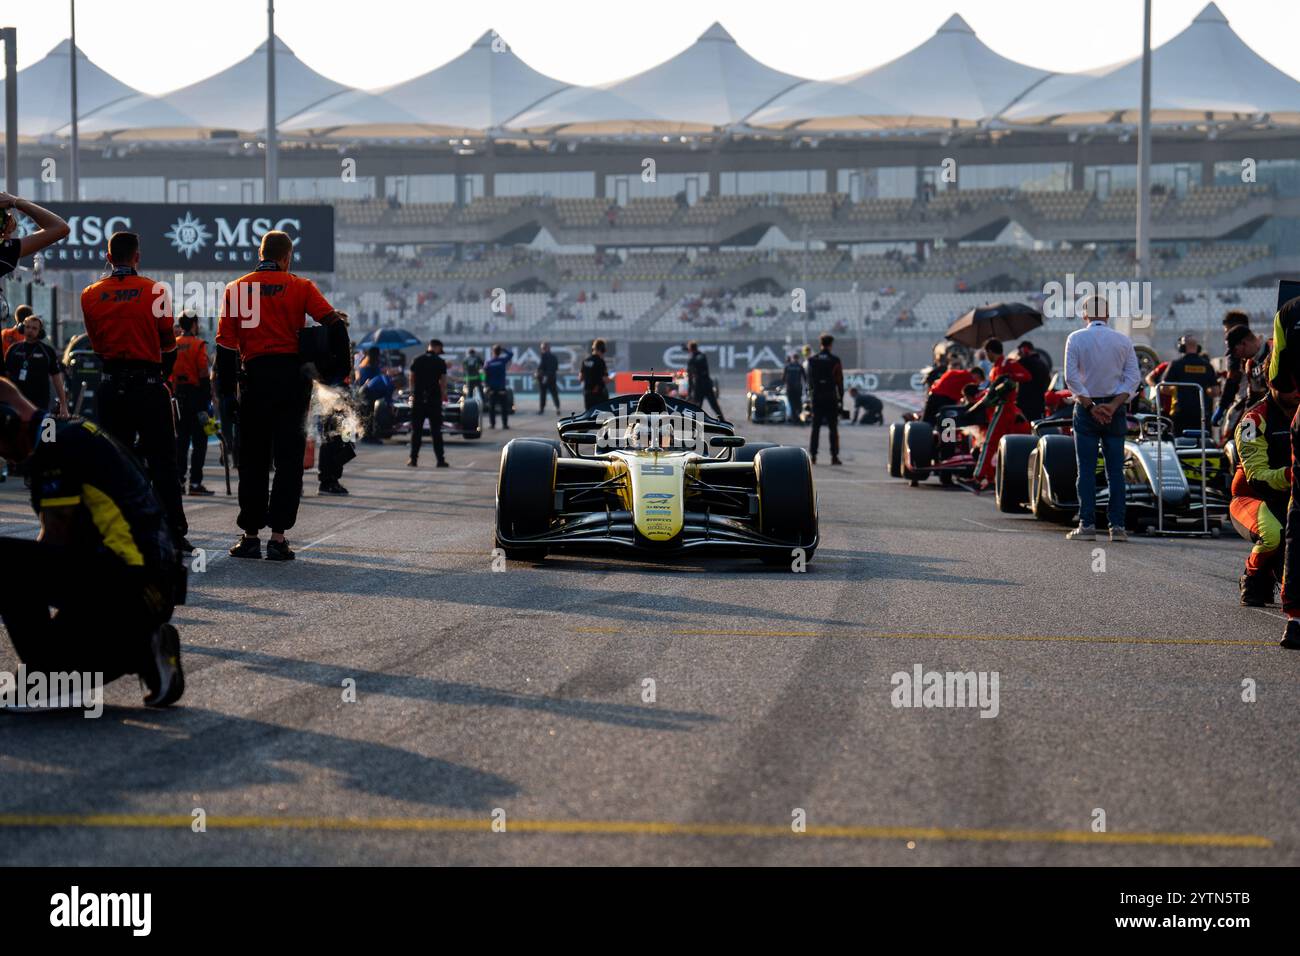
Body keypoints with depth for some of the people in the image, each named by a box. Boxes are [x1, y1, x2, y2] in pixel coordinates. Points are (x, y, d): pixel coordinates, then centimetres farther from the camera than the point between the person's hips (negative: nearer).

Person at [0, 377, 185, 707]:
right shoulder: (76, 432, 20)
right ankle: (142, 650, 9)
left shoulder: (56, 446, -11)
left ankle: (41, 675, -10)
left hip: (127, 584, -10)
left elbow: (56, 541, -13)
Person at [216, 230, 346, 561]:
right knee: (289, 457, 2)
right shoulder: (300, 286, 1)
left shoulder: (236, 289, 6)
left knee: (252, 459, 9)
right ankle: (278, 536, -4)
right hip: (293, 374, -1)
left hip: (255, 375, 1)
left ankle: (250, 536, 10)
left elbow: (225, 345, 2)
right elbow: (334, 321, -11)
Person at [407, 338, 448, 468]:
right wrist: (444, 394, 8)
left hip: (418, 399, 2)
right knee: (436, 431, 2)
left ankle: (413, 459, 3)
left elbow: (412, 379, 6)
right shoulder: (440, 362, -3)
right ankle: (440, 459, 1)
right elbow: (443, 381, -5)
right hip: (434, 399, -2)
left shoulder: (417, 361, 5)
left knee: (416, 430, 6)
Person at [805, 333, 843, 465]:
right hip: (831, 398, -2)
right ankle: (834, 456, -2)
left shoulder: (811, 361, 1)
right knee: (833, 429, 2)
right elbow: (840, 382, -3)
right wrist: (841, 399, 3)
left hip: (816, 398, 2)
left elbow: (807, 378, 5)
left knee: (815, 427, 7)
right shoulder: (835, 361, -6)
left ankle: (812, 455, 4)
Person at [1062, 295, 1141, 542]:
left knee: (1086, 469, 0)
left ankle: (1087, 525, -5)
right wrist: (1114, 406, -9)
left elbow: (1071, 378, -9)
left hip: (1086, 407, -2)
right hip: (1115, 410, 2)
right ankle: (1117, 526, -2)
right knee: (1115, 470, 3)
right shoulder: (1123, 340, 6)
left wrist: (1090, 406, -9)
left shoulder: (1076, 338, 0)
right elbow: (1133, 378, -2)